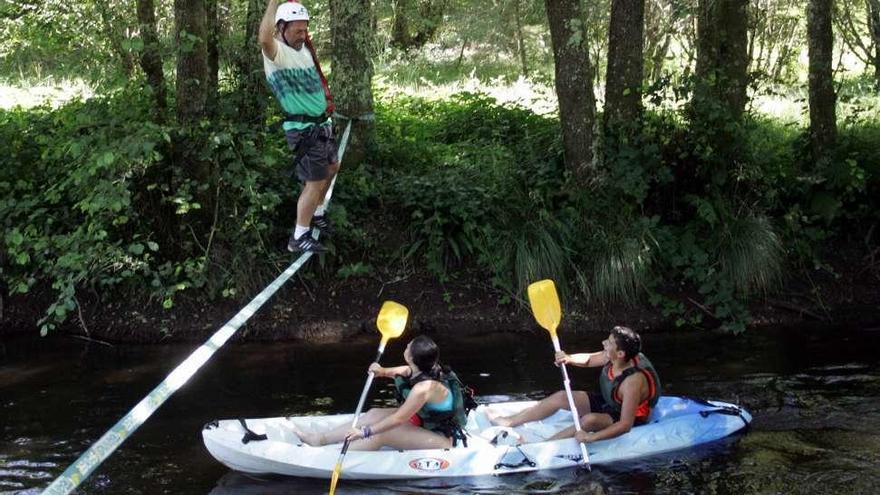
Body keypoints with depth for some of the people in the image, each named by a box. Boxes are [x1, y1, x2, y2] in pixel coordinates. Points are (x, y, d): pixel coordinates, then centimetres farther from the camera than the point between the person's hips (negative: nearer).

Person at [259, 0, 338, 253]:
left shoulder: (304, 48, 5)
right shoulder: (276, 52, -20)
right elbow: (265, 38, -42)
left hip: (322, 123, 9)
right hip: (303, 130, -9)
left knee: (332, 167, 25)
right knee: (316, 182, -6)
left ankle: (317, 213, 45)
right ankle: (299, 237, 5)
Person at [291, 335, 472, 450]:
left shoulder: (425, 388, -32)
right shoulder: (429, 368, -6)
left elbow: (398, 419, -28)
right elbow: (403, 371, 16)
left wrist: (365, 432, -22)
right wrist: (383, 372, -4)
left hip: (443, 439, -10)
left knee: (380, 434, -20)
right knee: (374, 414, 6)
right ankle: (321, 438, 12)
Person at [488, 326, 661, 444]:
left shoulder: (634, 381, -36)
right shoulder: (613, 357, -14)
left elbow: (625, 425, -38)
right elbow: (588, 359, 5)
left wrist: (591, 437, -45)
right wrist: (568, 359, -18)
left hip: (628, 417, -9)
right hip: (607, 404, 9)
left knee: (589, 421, -36)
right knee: (560, 397, 2)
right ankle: (507, 421, 9)